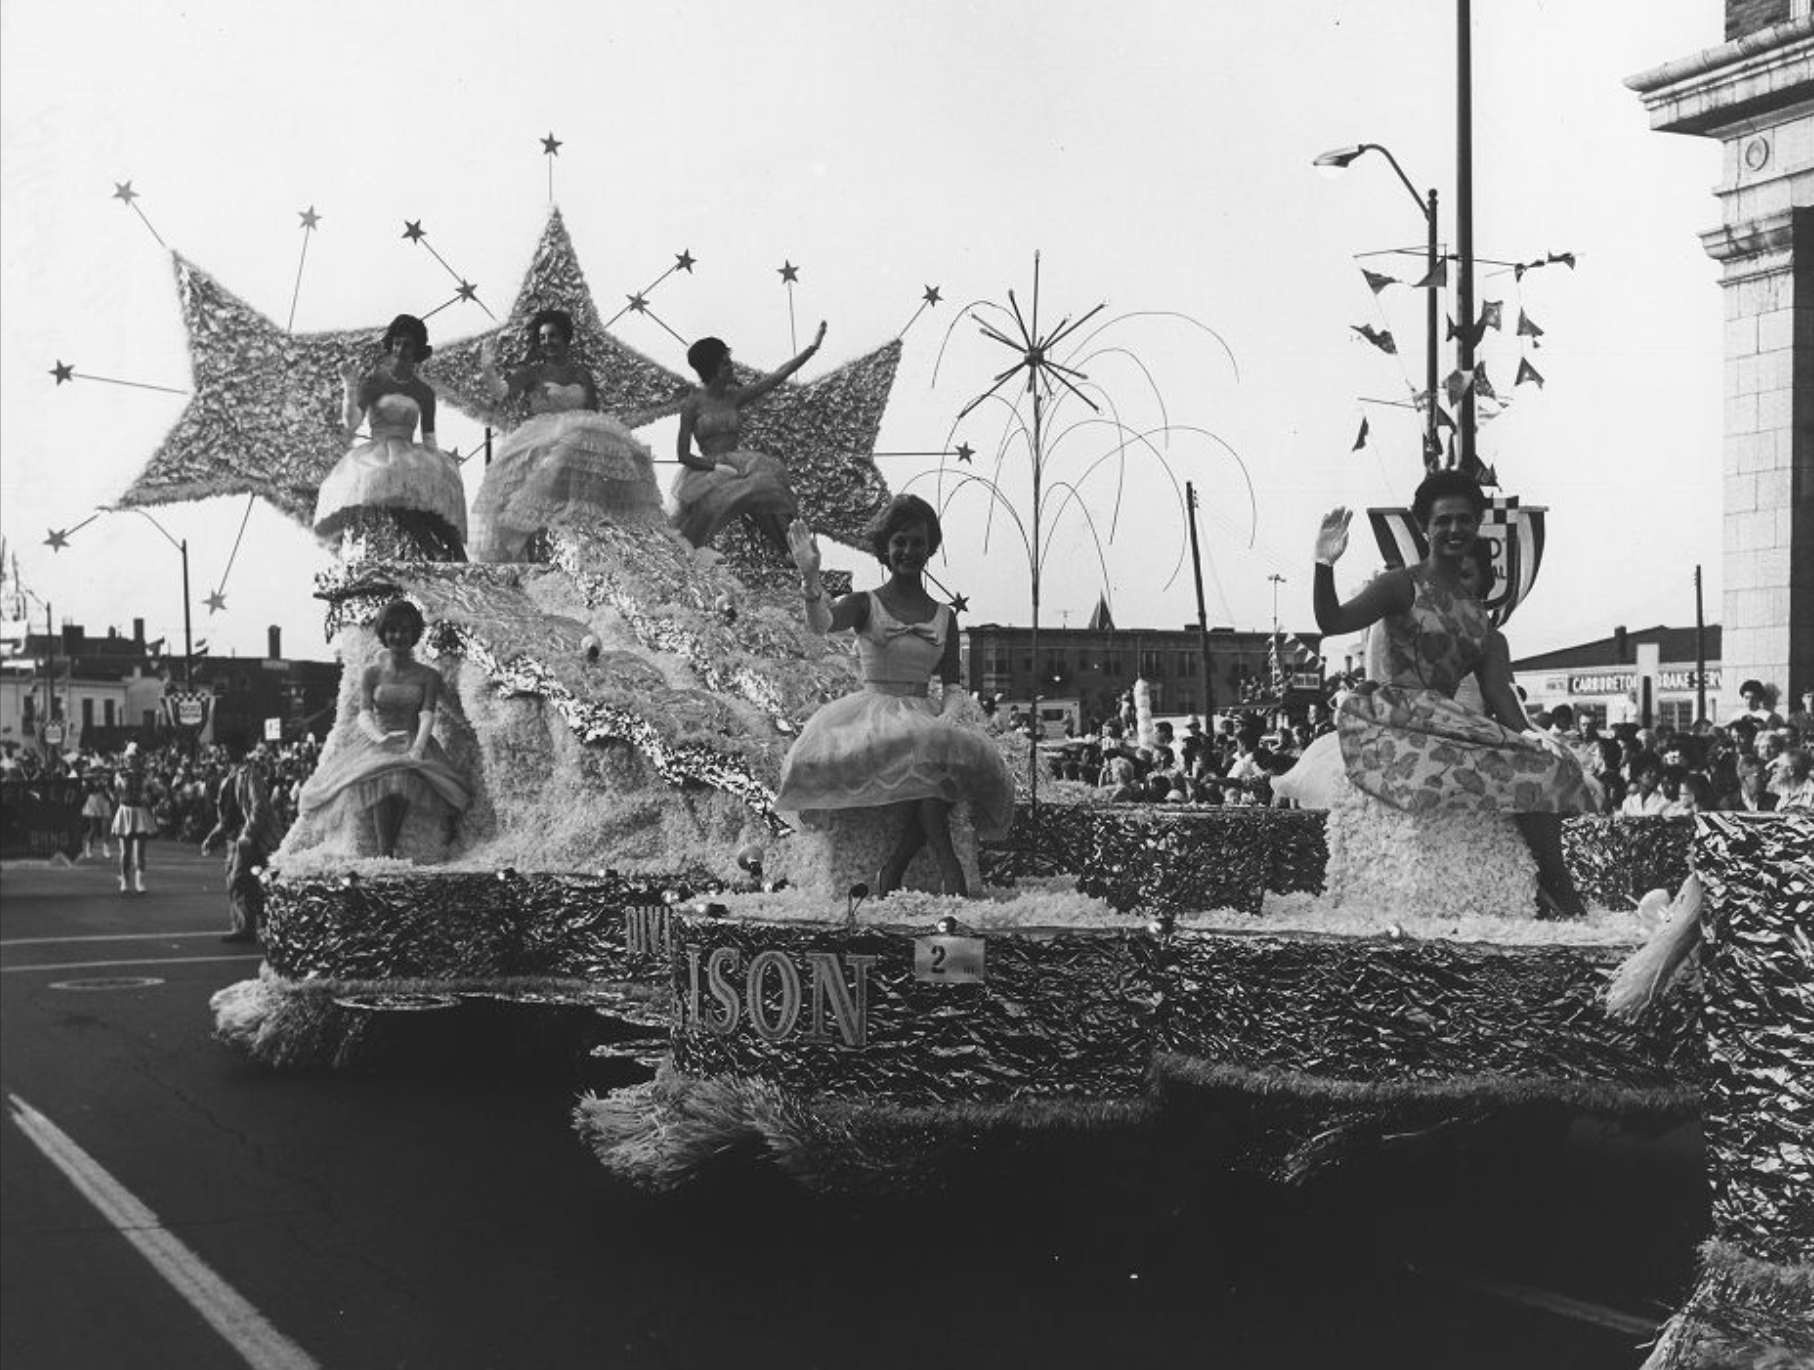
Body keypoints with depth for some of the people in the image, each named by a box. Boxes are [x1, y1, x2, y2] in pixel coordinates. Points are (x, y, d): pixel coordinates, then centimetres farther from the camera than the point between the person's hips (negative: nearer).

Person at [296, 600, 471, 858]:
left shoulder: (428, 676, 6)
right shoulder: (372, 673, 9)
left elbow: (427, 715, -6)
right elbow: (364, 714, -2)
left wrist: (417, 748, -25)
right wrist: (381, 738, -25)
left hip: (414, 742, -1)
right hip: (376, 742, 1)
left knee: (404, 776, -37)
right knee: (382, 781, -35)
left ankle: (389, 851, -33)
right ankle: (384, 856, -37)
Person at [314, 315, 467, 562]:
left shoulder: (424, 392, 16)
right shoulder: (373, 381, 8)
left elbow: (429, 440, 14)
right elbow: (351, 424, -4)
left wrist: (437, 465, -4)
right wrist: (350, 386, -16)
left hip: (411, 461, 2)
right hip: (375, 458, -2)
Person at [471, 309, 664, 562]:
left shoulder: (581, 374, 19)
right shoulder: (533, 372, 10)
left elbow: (594, 410, 20)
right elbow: (502, 391, -5)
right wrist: (488, 370, -22)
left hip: (580, 434, 3)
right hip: (541, 437, -3)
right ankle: (533, 551, -35)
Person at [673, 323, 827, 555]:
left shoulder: (735, 396, 10)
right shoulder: (693, 404, -3)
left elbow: (778, 376, 7)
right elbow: (684, 455, -5)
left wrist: (812, 347, 4)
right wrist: (716, 466, -18)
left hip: (737, 463, 4)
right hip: (707, 471, -4)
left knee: (769, 475, -26)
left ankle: (795, 547, -28)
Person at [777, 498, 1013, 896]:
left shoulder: (944, 617, 15)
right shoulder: (865, 605, 5)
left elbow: (952, 686, 10)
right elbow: (822, 624, -17)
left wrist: (947, 717, -13)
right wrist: (810, 579, -37)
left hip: (924, 718, 4)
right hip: (872, 711, -3)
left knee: (959, 754, -32)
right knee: (924, 750, -37)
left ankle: (893, 871, -28)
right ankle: (949, 868, -35)